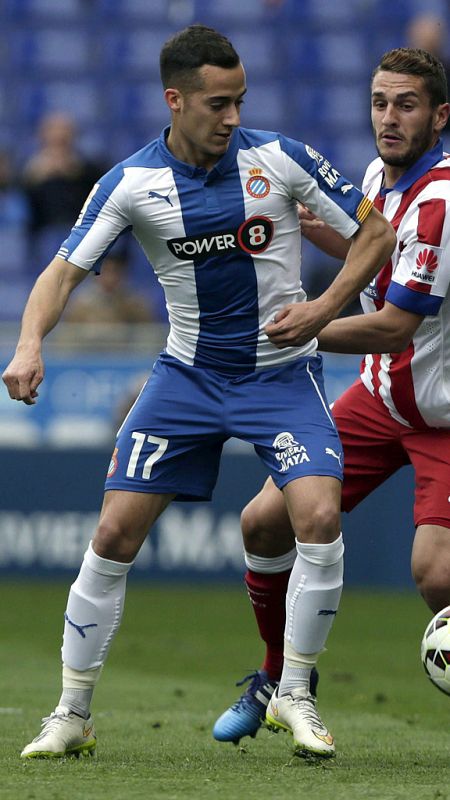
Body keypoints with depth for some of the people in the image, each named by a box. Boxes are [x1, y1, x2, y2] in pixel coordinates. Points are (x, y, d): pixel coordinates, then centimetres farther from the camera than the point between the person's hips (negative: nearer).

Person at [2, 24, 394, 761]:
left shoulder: (280, 159, -11)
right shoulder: (131, 183, -8)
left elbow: (376, 233, -2)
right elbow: (65, 269, -7)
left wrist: (324, 309, -16)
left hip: (281, 373, -1)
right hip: (188, 374, 1)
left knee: (319, 518, -22)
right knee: (114, 535, -5)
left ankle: (296, 694, -2)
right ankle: (72, 714, 8)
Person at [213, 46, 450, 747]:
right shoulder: (380, 176, 3)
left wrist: (290, 330, -19)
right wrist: (311, 226, 16)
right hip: (381, 394, 8)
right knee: (266, 520, 1)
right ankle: (281, 677, 23)